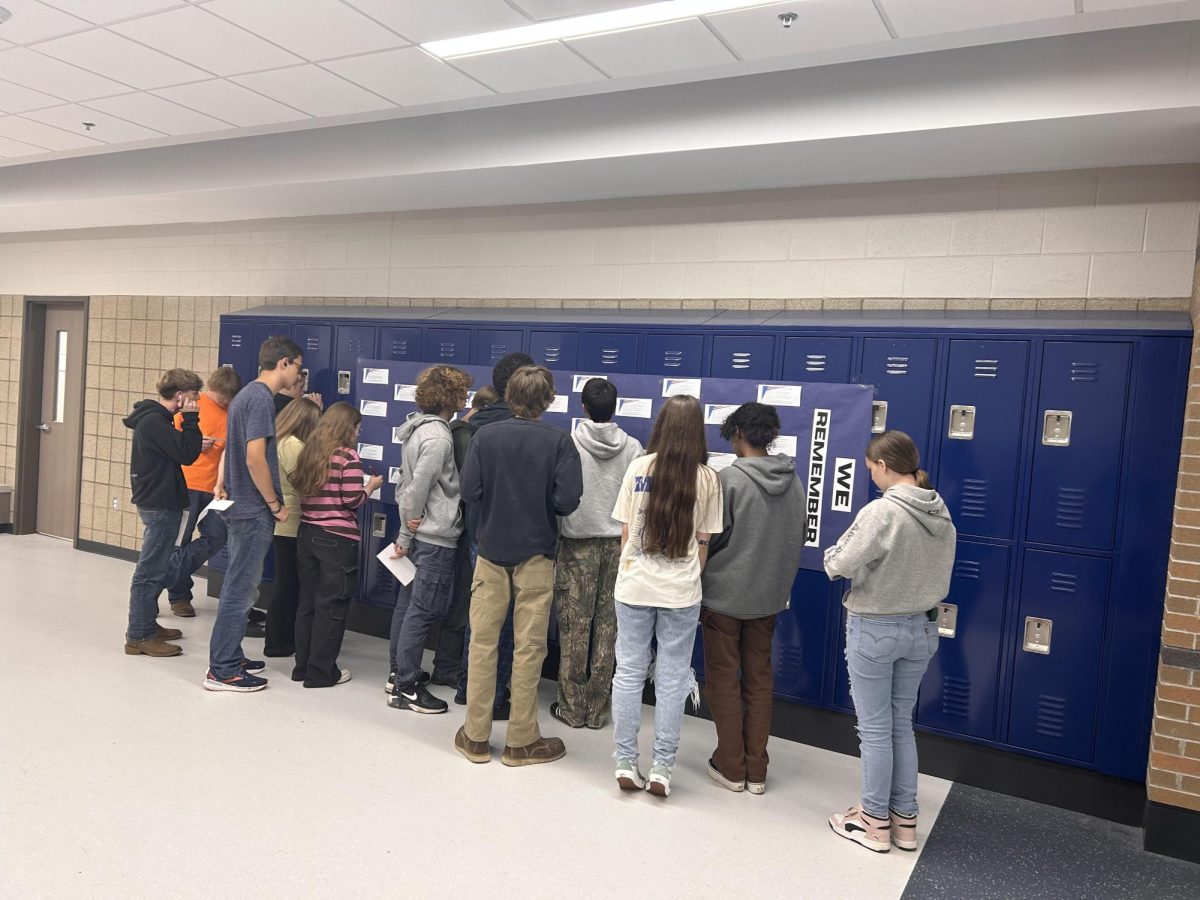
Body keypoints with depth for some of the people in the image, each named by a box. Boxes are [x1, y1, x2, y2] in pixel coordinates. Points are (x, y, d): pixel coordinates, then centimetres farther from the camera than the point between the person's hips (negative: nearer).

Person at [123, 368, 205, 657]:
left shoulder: (153, 418, 13)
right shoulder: (154, 421, -18)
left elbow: (177, 450, 16)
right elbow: (187, 455, -21)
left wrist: (194, 444, 5)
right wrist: (190, 419, -17)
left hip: (158, 502, 11)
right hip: (160, 505, -11)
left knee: (155, 567, 20)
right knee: (150, 570, -3)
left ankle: (147, 623, 31)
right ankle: (139, 636, 4)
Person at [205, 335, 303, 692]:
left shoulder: (246, 394, 14)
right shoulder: (261, 398, -17)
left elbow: (234, 449, 21)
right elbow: (255, 458, -23)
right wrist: (276, 505, -15)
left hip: (240, 506, 10)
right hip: (254, 511, -10)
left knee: (240, 587, 17)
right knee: (240, 589, -2)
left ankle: (230, 657, 28)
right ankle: (222, 671, 6)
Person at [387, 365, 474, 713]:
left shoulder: (417, 428, 11)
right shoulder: (438, 437, -18)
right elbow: (418, 486, -20)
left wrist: (406, 530, 15)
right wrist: (408, 531, -8)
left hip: (418, 536, 10)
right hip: (435, 537, -10)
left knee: (407, 604, 17)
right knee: (422, 612, -3)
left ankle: (399, 673, 29)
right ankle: (406, 688, 5)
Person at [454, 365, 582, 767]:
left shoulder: (485, 436, -4)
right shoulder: (559, 441, -9)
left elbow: (469, 489, -10)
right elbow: (567, 500, -14)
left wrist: (481, 530, 8)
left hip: (491, 552, 2)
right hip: (536, 554, -1)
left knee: (483, 642, 11)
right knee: (529, 648, 7)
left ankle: (475, 736, 19)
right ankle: (521, 741, 16)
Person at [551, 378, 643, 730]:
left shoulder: (569, 444, -9)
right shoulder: (633, 448, -3)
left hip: (578, 543, -2)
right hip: (618, 543, 2)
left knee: (575, 626, 6)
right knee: (608, 626, 9)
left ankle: (572, 707, 14)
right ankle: (598, 708, 16)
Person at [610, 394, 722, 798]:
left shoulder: (638, 467, -4)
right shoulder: (707, 478, -4)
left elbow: (625, 531, 2)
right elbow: (702, 542, 0)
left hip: (634, 585, 1)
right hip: (681, 591, 0)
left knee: (629, 672, 10)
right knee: (672, 679, 8)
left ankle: (626, 763, 16)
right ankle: (661, 769, 13)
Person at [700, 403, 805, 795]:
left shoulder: (729, 477, -18)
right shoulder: (794, 482, -1)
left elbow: (711, 537, -13)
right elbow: (799, 538, 7)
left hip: (724, 593, -5)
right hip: (769, 596, 5)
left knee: (723, 679, 9)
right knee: (759, 679, 15)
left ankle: (731, 768, 17)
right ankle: (756, 770, 22)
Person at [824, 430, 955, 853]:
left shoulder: (881, 511, -22)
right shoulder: (941, 514, 1)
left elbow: (838, 566, -19)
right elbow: (939, 575, 8)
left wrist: (836, 553, 2)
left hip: (874, 630, -7)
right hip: (922, 629, 7)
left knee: (875, 729, 7)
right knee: (902, 725, 19)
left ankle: (875, 821, 21)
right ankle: (905, 819, 29)